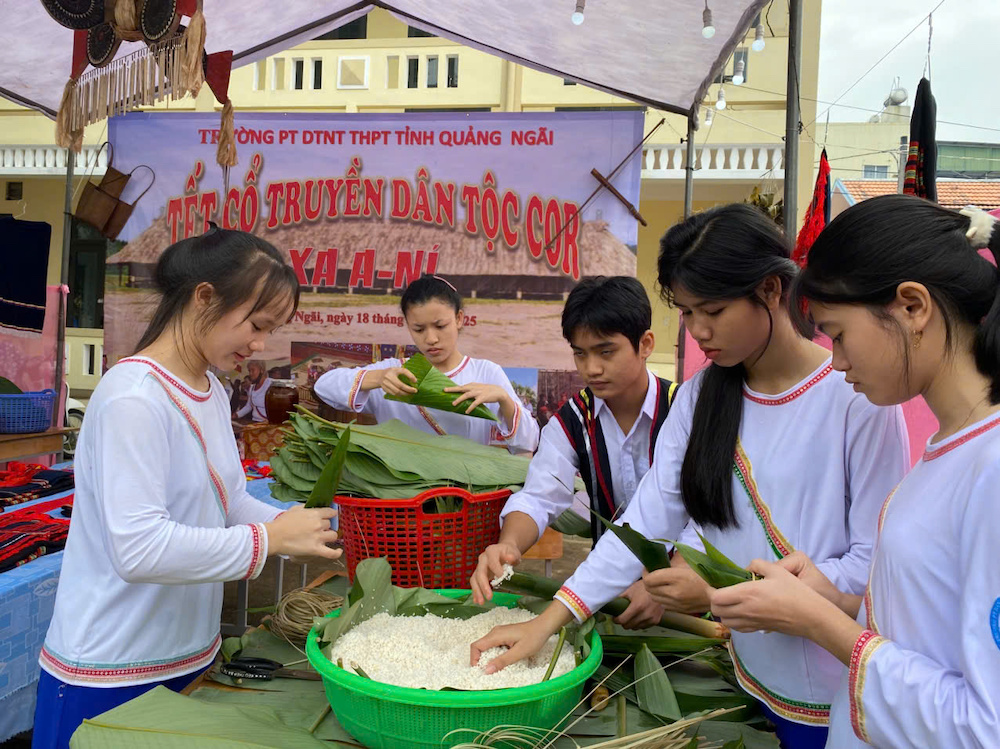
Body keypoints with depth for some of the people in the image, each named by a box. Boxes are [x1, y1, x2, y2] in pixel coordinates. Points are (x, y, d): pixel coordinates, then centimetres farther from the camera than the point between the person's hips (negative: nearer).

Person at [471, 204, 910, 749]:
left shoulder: (857, 397, -18)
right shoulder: (698, 398, -1)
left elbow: (877, 561, -17)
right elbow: (646, 519, -6)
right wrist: (548, 621, -13)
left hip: (837, 692, -4)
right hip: (754, 672, 4)